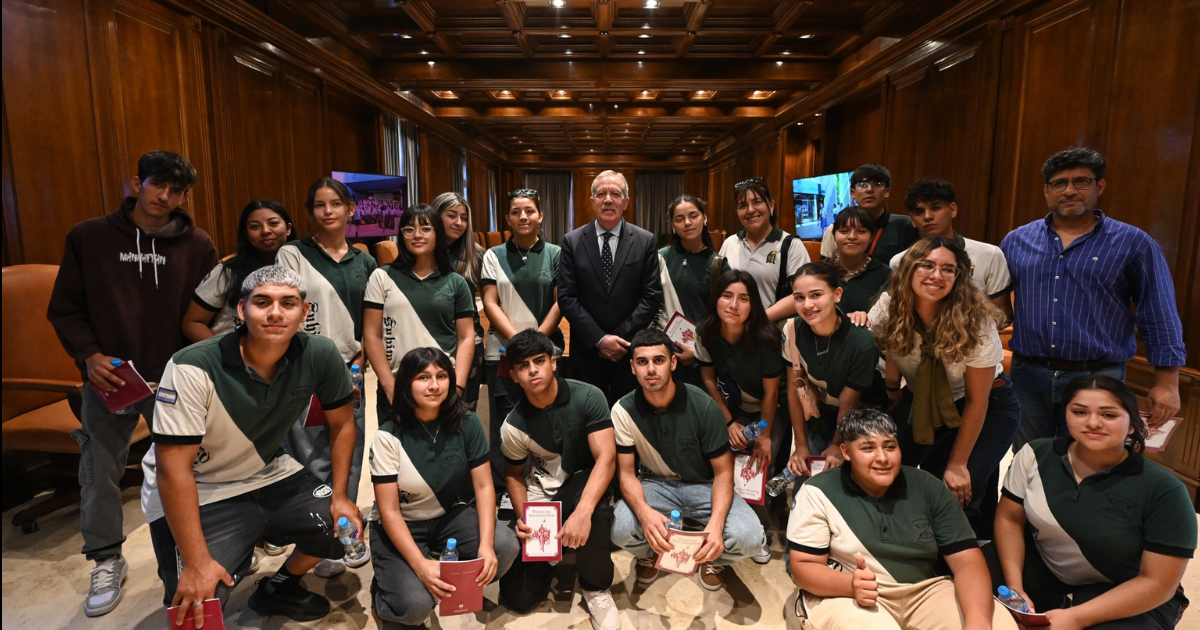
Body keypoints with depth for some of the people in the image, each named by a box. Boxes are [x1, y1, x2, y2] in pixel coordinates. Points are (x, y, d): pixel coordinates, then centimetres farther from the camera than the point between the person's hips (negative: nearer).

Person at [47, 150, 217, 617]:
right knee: (99, 476, 9)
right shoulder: (88, 237, 1)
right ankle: (107, 563, 30)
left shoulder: (198, 245, 0)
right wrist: (89, 355, -9)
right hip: (107, 379, 1)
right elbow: (64, 309, 5)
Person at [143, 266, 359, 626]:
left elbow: (341, 423, -2)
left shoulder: (320, 356, -16)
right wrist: (196, 563, -27)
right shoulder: (193, 369, -27)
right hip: (198, 495, -4)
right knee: (195, 604, -20)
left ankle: (279, 588, 20)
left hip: (269, 475, 4)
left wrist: (340, 495, -8)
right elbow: (174, 467, -26)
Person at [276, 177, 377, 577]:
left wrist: (360, 361, -1)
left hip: (350, 373, 4)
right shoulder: (292, 255, 0)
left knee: (350, 457, 10)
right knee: (315, 461, -2)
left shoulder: (364, 263, 12)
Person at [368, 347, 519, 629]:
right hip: (401, 527, -2)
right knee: (416, 605, -25)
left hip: (451, 515, 3)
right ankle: (385, 584, 10)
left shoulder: (467, 423, -11)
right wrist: (420, 565, -27)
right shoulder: (388, 436, -18)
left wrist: (486, 545, -24)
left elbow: (483, 485, -10)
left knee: (505, 546, -25)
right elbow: (389, 511, -16)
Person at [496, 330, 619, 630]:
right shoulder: (514, 425, -11)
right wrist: (523, 517, -14)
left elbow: (606, 458, -27)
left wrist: (582, 512, -41)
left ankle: (596, 587, -12)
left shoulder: (588, 397, -20)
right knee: (519, 597, -6)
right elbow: (514, 473, 6)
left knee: (594, 507, -41)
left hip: (586, 482, -2)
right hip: (543, 490, 2)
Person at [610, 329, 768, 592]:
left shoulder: (703, 405, -19)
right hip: (656, 485, 1)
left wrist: (716, 524, -31)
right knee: (621, 530, -31)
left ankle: (710, 557, 10)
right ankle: (648, 552, 9)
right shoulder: (623, 410, -14)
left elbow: (723, 471, -13)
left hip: (704, 485, 0)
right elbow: (627, 473, -11)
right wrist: (644, 512, -35)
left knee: (749, 538, -28)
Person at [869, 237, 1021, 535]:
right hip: (922, 402, 3)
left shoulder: (974, 320, -25)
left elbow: (976, 400, -17)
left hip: (989, 406, -3)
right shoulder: (889, 308, -18)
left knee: (962, 492, -18)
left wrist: (958, 464, -14)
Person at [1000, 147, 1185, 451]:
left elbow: (1160, 319, 0)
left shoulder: (1133, 244, -1)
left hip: (1097, 379, -2)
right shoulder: (1017, 240, 6)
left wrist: (1167, 382, -3)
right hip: (1027, 375, 2)